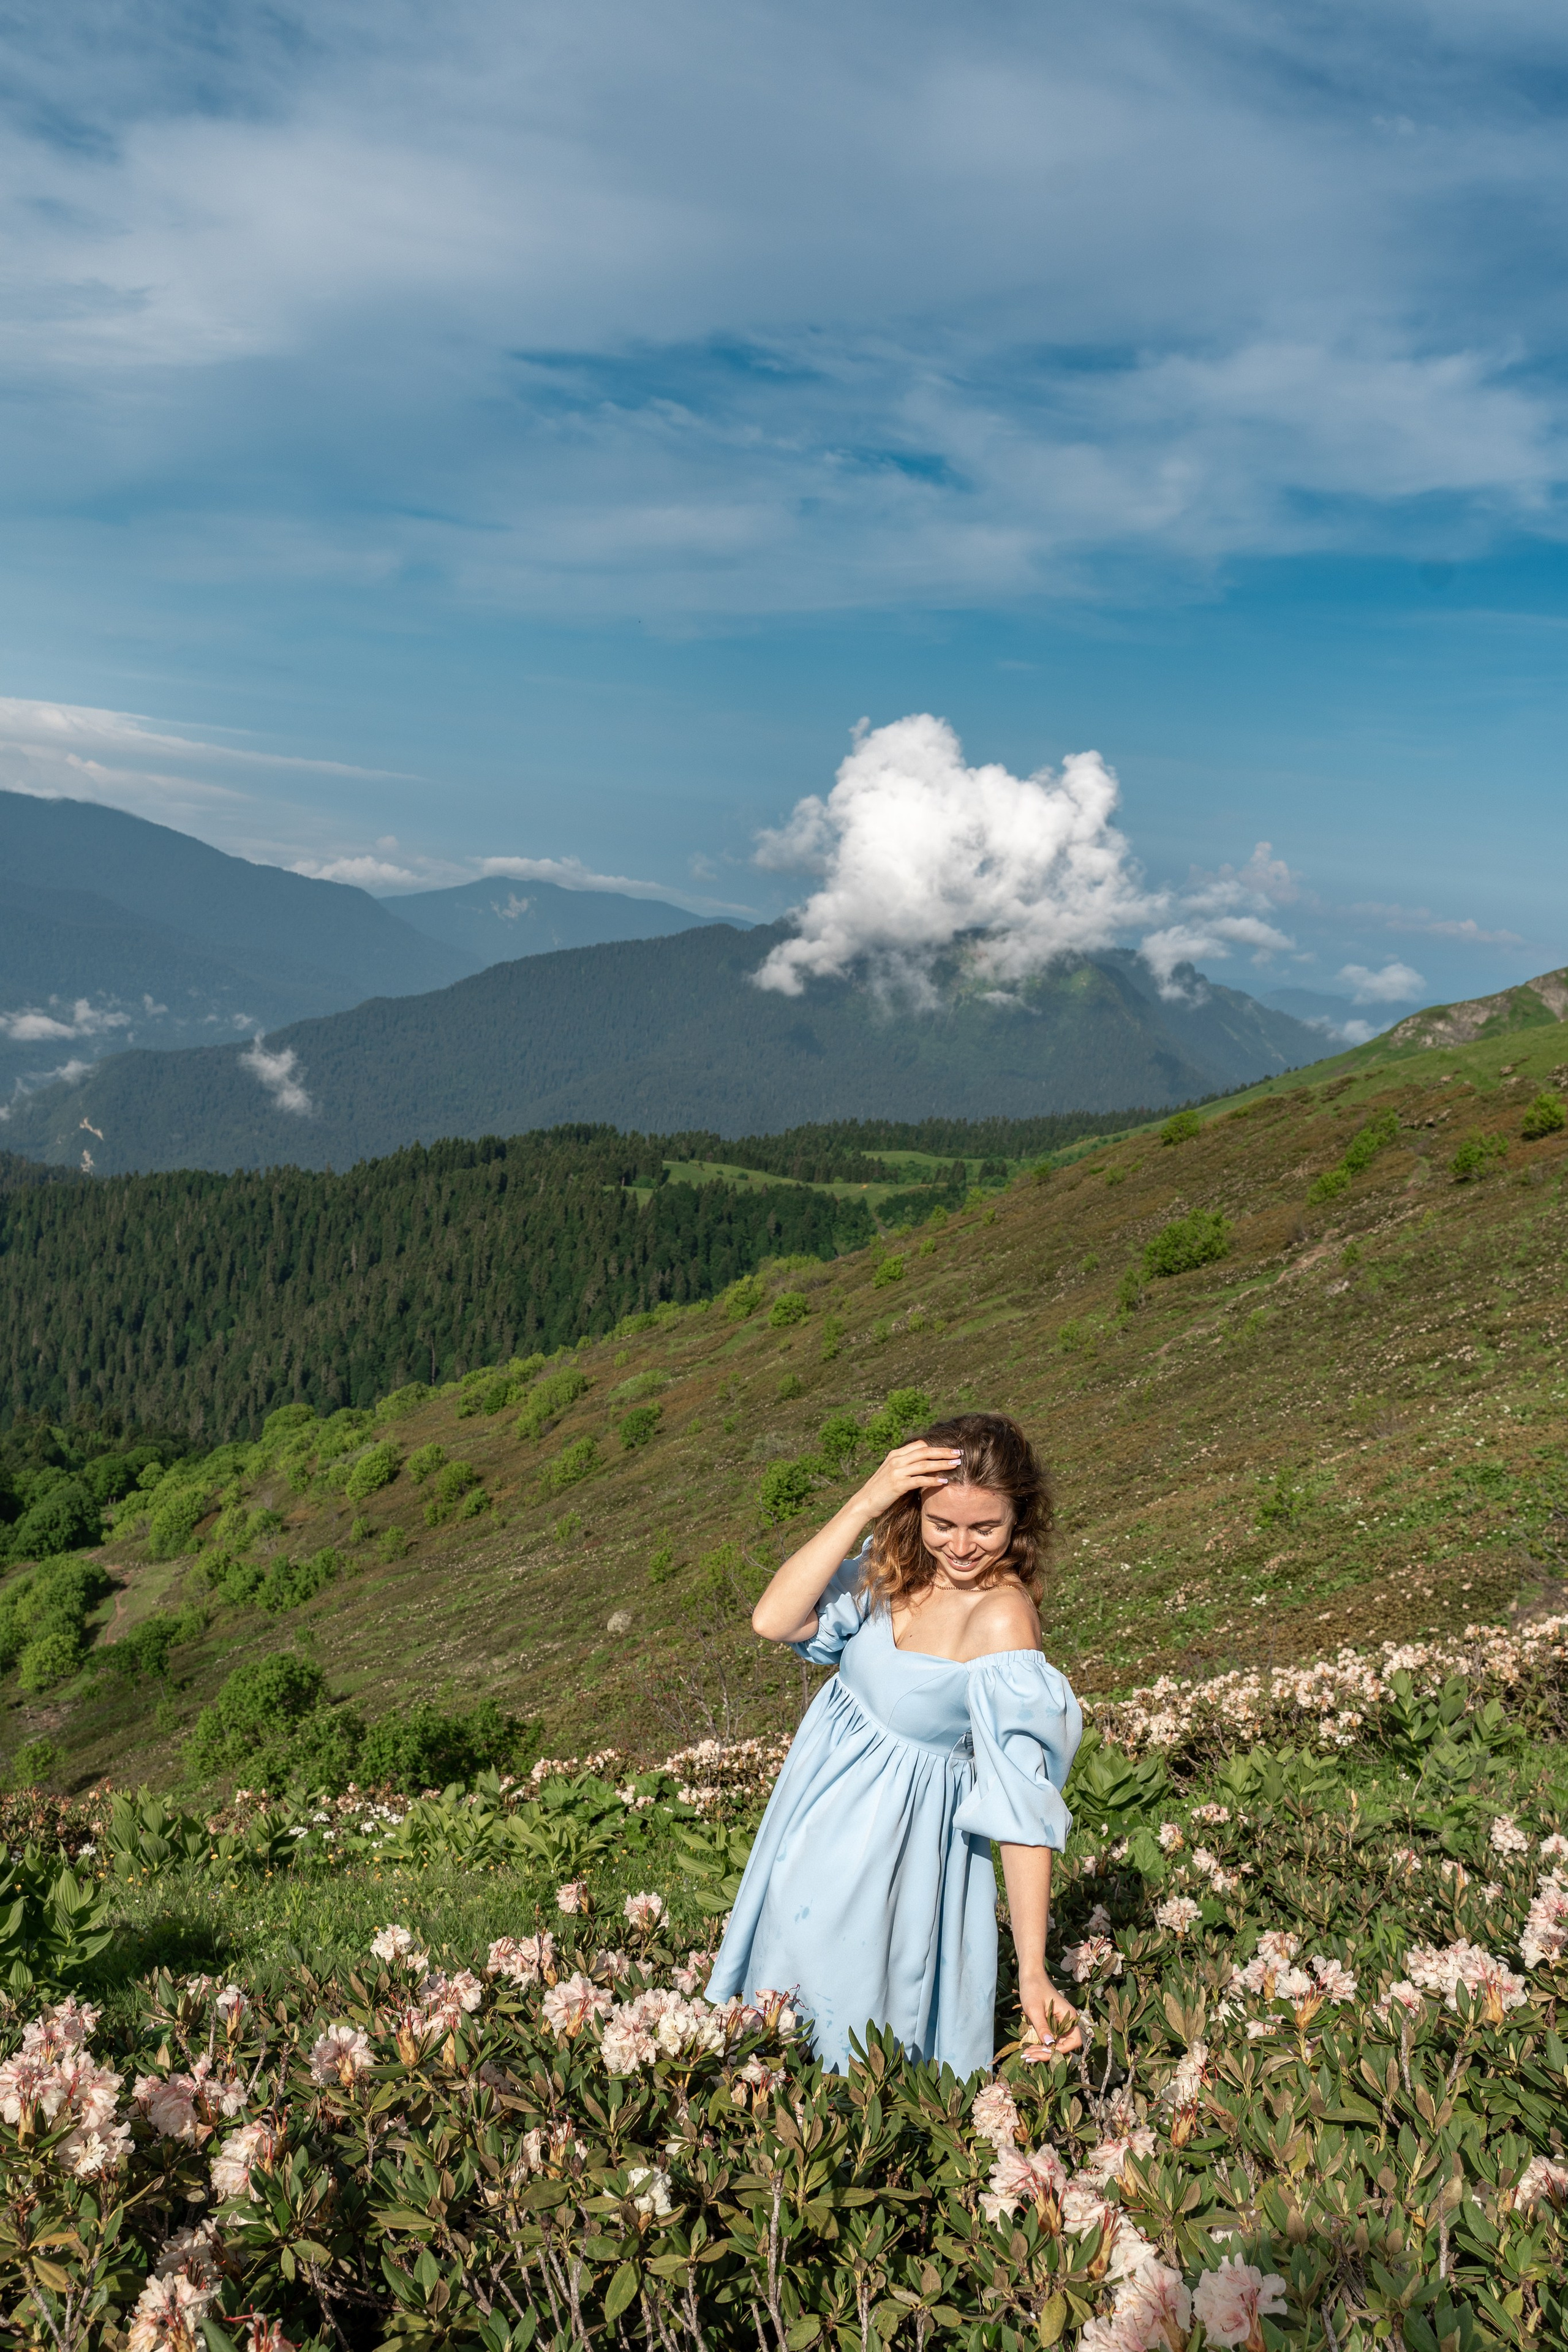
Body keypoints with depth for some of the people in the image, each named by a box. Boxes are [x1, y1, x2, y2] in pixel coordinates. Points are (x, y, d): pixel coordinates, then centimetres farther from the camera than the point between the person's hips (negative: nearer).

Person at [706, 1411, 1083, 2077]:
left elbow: (1023, 1804, -31)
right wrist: (866, 1503, -25)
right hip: (819, 1810, 8)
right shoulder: (901, 1567, -9)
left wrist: (1033, 1973, -34)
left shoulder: (1002, 1617, -29)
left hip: (895, 1840, -7)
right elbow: (774, 1620, -18)